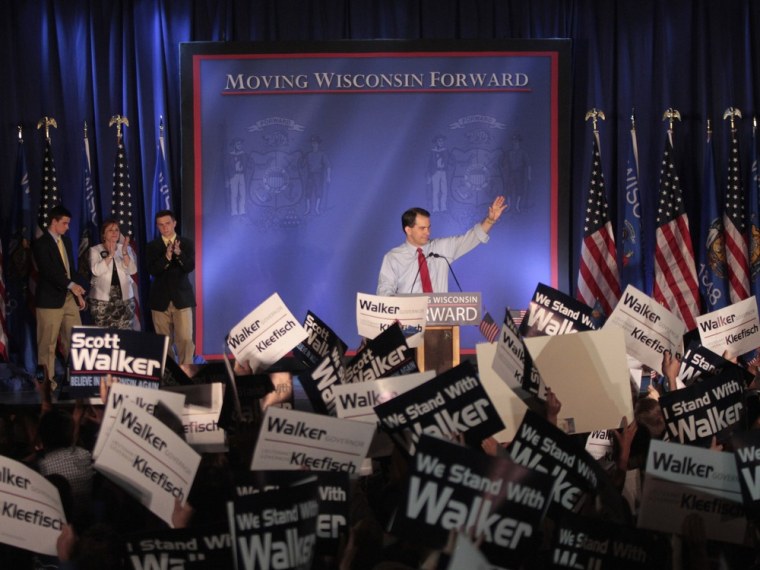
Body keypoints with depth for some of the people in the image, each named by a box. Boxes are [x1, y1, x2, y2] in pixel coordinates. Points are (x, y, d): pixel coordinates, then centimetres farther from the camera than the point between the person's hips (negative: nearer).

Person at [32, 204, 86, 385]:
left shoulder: (66, 240, 13)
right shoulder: (41, 244, -10)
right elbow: (48, 271, -22)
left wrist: (78, 293, 14)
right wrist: (71, 285, -31)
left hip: (69, 297, 7)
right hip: (51, 299, -7)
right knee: (48, 342, 0)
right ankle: (48, 378, 7)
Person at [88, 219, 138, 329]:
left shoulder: (127, 249, 10)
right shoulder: (95, 250, 2)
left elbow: (132, 271, -2)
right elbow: (96, 271, -13)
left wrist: (125, 253, -15)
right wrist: (110, 255, -19)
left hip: (124, 298, 2)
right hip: (102, 299, -2)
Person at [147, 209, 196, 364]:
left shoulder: (187, 243, 4)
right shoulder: (152, 246, 4)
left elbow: (190, 267, -8)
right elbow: (153, 270, -9)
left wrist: (179, 253, -26)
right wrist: (167, 257, -26)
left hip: (182, 298, -1)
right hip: (160, 299, 1)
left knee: (185, 339, -9)